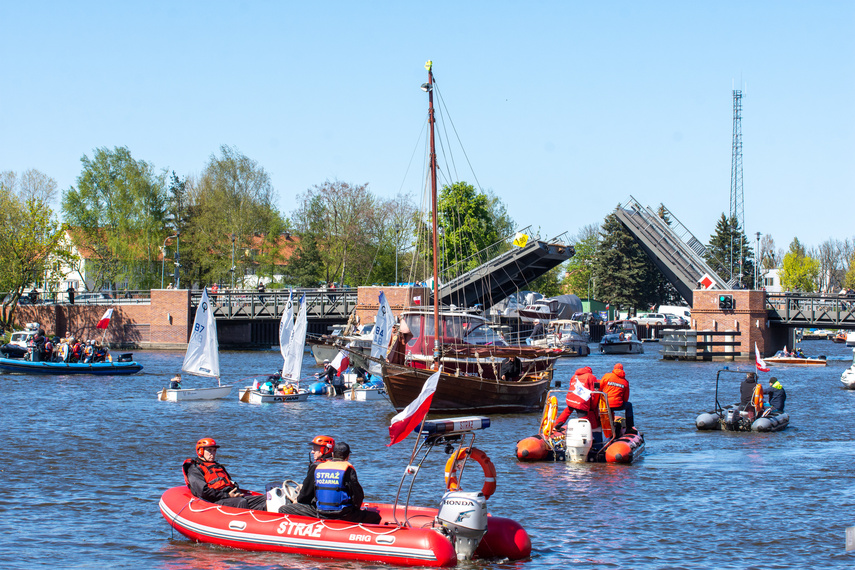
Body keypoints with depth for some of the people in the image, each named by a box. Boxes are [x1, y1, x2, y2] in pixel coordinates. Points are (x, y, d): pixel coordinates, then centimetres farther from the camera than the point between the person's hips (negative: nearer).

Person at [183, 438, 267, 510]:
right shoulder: (194, 470, 5)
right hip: (216, 501, -8)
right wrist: (226, 495, -13)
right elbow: (203, 492, -10)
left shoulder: (218, 467, 34)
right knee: (241, 502, -38)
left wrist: (237, 493, 3)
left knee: (264, 499, -15)